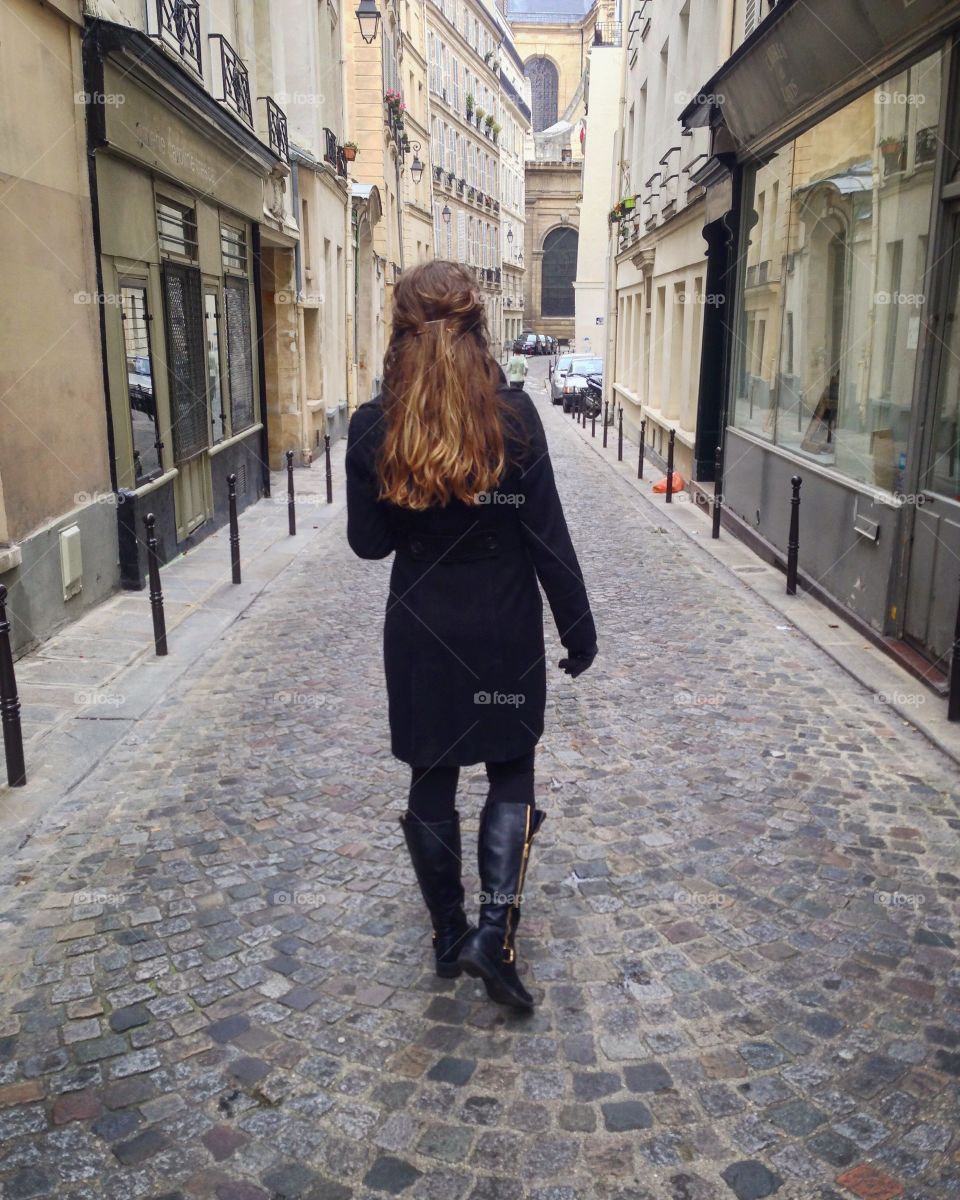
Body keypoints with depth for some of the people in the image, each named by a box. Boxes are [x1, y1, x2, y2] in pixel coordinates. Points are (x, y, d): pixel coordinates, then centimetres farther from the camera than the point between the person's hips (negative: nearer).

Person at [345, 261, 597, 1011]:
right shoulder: (514, 416, -12)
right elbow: (548, 537, -10)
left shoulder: (374, 429, -8)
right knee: (511, 777, 16)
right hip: (505, 631, -1)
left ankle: (449, 936, 29)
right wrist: (578, 627, 0)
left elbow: (369, 542, 0)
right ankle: (495, 930, 5)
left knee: (432, 785, 15)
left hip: (421, 632, 2)